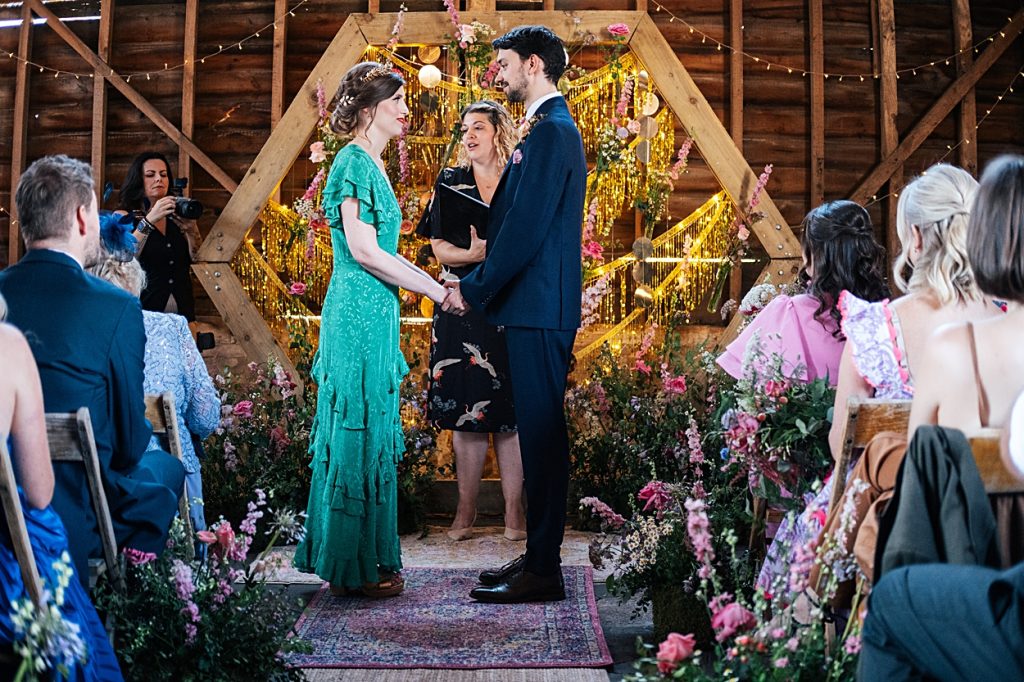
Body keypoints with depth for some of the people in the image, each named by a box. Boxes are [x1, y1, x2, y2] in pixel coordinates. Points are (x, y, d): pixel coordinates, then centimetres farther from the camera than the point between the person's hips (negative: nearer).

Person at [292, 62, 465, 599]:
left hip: (371, 313, 10)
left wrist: (431, 284, 15)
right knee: (360, 432, -4)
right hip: (360, 315, -10)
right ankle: (356, 567, 5)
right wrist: (434, 289, -12)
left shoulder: (370, 164, 19)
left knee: (368, 432, 12)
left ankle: (347, 561, 21)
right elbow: (364, 250, -18)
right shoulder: (355, 161, -11)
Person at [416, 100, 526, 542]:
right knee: (465, 408, 1)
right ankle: (466, 509, 11)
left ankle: (514, 509, 8)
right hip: (462, 308, 1)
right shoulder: (451, 181, 8)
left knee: (511, 411, 0)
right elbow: (440, 249, 0)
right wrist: (479, 254, -18)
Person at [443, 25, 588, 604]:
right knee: (540, 433, 13)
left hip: (540, 310, -10)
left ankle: (543, 571, 2)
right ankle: (538, 557, 22)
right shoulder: (549, 128, 19)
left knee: (541, 433, -5)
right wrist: (480, 283, 13)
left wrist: (475, 289, -11)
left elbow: (526, 229, -19)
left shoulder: (552, 131, -13)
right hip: (535, 305, 10)